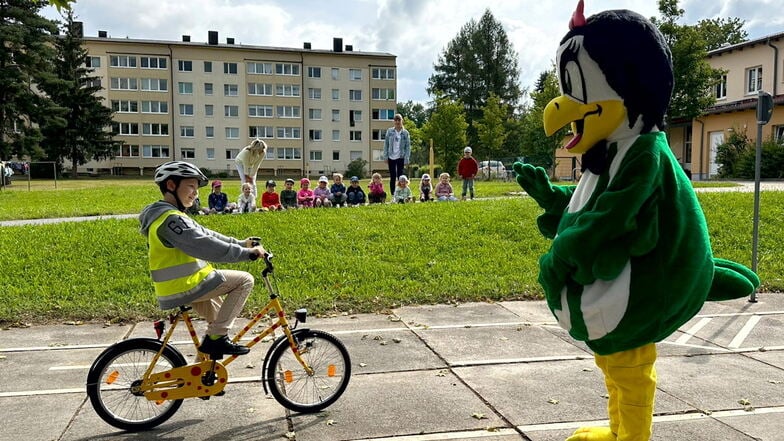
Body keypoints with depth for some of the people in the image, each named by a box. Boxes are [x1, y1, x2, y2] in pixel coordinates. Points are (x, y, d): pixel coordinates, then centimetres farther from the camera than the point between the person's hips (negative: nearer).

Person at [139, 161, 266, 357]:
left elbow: (206, 234, 18)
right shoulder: (170, 219, -20)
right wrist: (248, 253, -25)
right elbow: (206, 246, -28)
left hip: (177, 286, 11)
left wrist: (240, 243, 14)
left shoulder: (170, 216, 15)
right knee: (245, 280, -8)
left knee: (218, 317, 31)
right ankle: (216, 337, -7)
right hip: (184, 287, -11)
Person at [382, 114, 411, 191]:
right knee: (392, 177, 5)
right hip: (391, 157, 1)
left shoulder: (405, 133, 0)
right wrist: (385, 156, -1)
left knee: (400, 176, 1)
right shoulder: (389, 131, 3)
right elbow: (386, 143, 5)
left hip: (400, 157, -1)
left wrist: (406, 159, -7)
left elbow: (408, 146, 0)